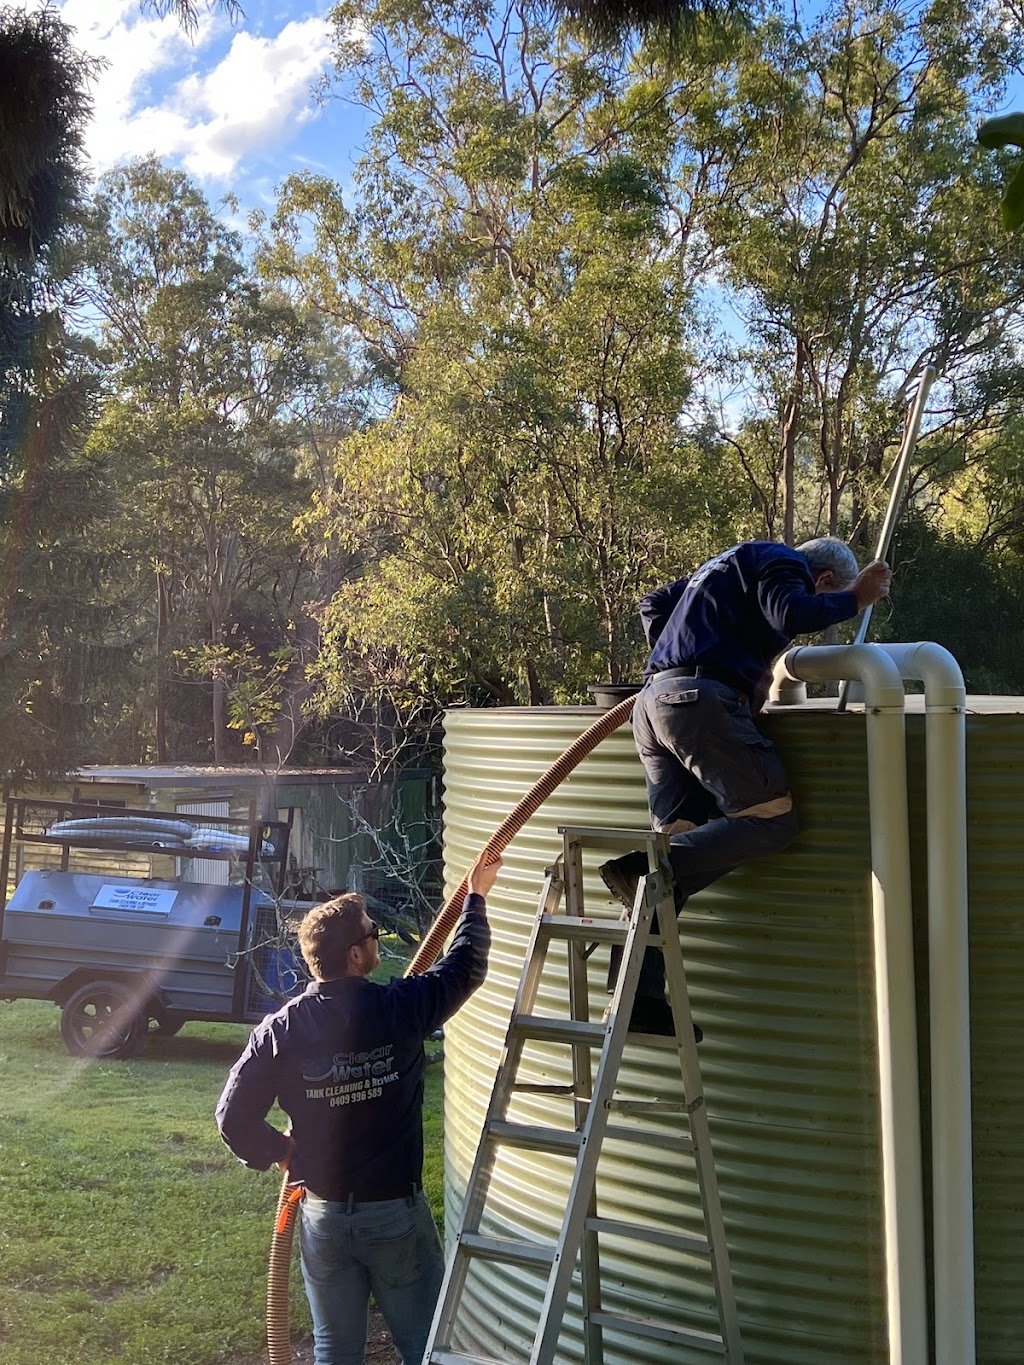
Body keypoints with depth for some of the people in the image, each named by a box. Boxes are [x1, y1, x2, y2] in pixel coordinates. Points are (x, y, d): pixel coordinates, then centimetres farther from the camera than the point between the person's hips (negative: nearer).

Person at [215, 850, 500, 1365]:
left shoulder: (280, 1030, -10)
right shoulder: (400, 1010, -15)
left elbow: (233, 1116, -9)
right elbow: (465, 967, 2)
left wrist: (277, 1151, 11)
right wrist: (475, 896, 17)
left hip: (324, 1215, 3)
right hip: (397, 1212, -2)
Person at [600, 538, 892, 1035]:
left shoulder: (728, 566, 33)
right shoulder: (783, 561, 6)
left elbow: (654, 605, 36)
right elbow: (791, 614, -15)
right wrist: (853, 599, 0)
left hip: (654, 701, 9)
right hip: (701, 698, -9)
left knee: (679, 836, 3)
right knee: (774, 817, -11)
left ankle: (636, 994, -5)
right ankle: (646, 870, -25)